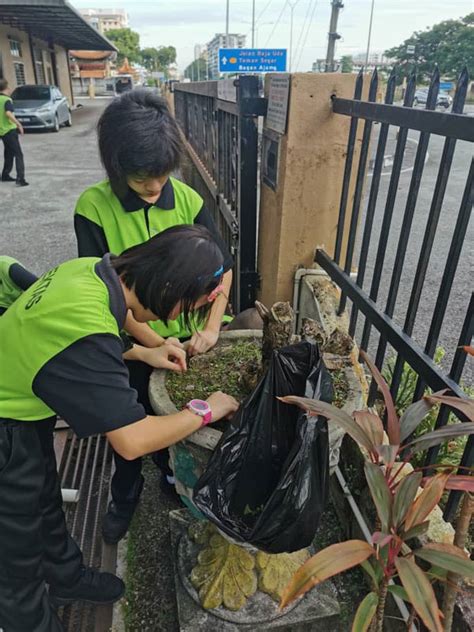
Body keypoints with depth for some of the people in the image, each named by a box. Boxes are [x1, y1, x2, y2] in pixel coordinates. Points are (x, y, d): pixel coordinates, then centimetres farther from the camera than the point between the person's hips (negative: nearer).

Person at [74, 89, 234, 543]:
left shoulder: (187, 200, -10)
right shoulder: (93, 207, -17)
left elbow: (222, 267, -4)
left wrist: (211, 326, -15)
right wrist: (154, 342, -22)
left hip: (184, 338, 2)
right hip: (130, 344, -1)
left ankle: (171, 473, 54)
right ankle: (125, 495, 48)